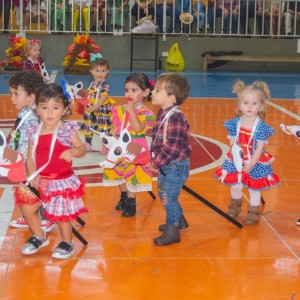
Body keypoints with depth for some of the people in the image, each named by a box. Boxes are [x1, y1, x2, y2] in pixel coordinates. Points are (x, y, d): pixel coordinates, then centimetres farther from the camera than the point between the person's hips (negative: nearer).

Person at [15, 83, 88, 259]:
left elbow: (82, 149, -6)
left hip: (62, 181, -4)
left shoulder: (68, 130, -12)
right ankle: (39, 237, 35)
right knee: (27, 208, 9)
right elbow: (31, 158, 1)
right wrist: (33, 177, -11)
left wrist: (73, 151, -28)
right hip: (40, 180, 4)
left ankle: (67, 243, 29)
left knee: (62, 214, 2)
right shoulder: (34, 133, -2)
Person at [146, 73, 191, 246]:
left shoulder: (175, 118, -26)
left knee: (169, 197, -1)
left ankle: (172, 232, 13)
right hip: (166, 166, 10)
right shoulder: (163, 114, 5)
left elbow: (171, 148, -27)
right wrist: (153, 160, 9)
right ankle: (179, 221, 41)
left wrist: (155, 163, -19)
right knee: (164, 193, 22)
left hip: (175, 166, -10)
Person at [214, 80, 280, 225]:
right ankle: (235, 206, 47)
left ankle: (253, 213, 31)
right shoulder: (235, 123, -9)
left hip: (256, 163, -3)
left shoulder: (261, 127, -19)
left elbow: (259, 149, -17)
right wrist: (235, 153, -16)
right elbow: (232, 142, -2)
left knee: (254, 189, 11)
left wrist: (250, 165, -18)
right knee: (235, 186, 19)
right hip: (236, 162, 3)